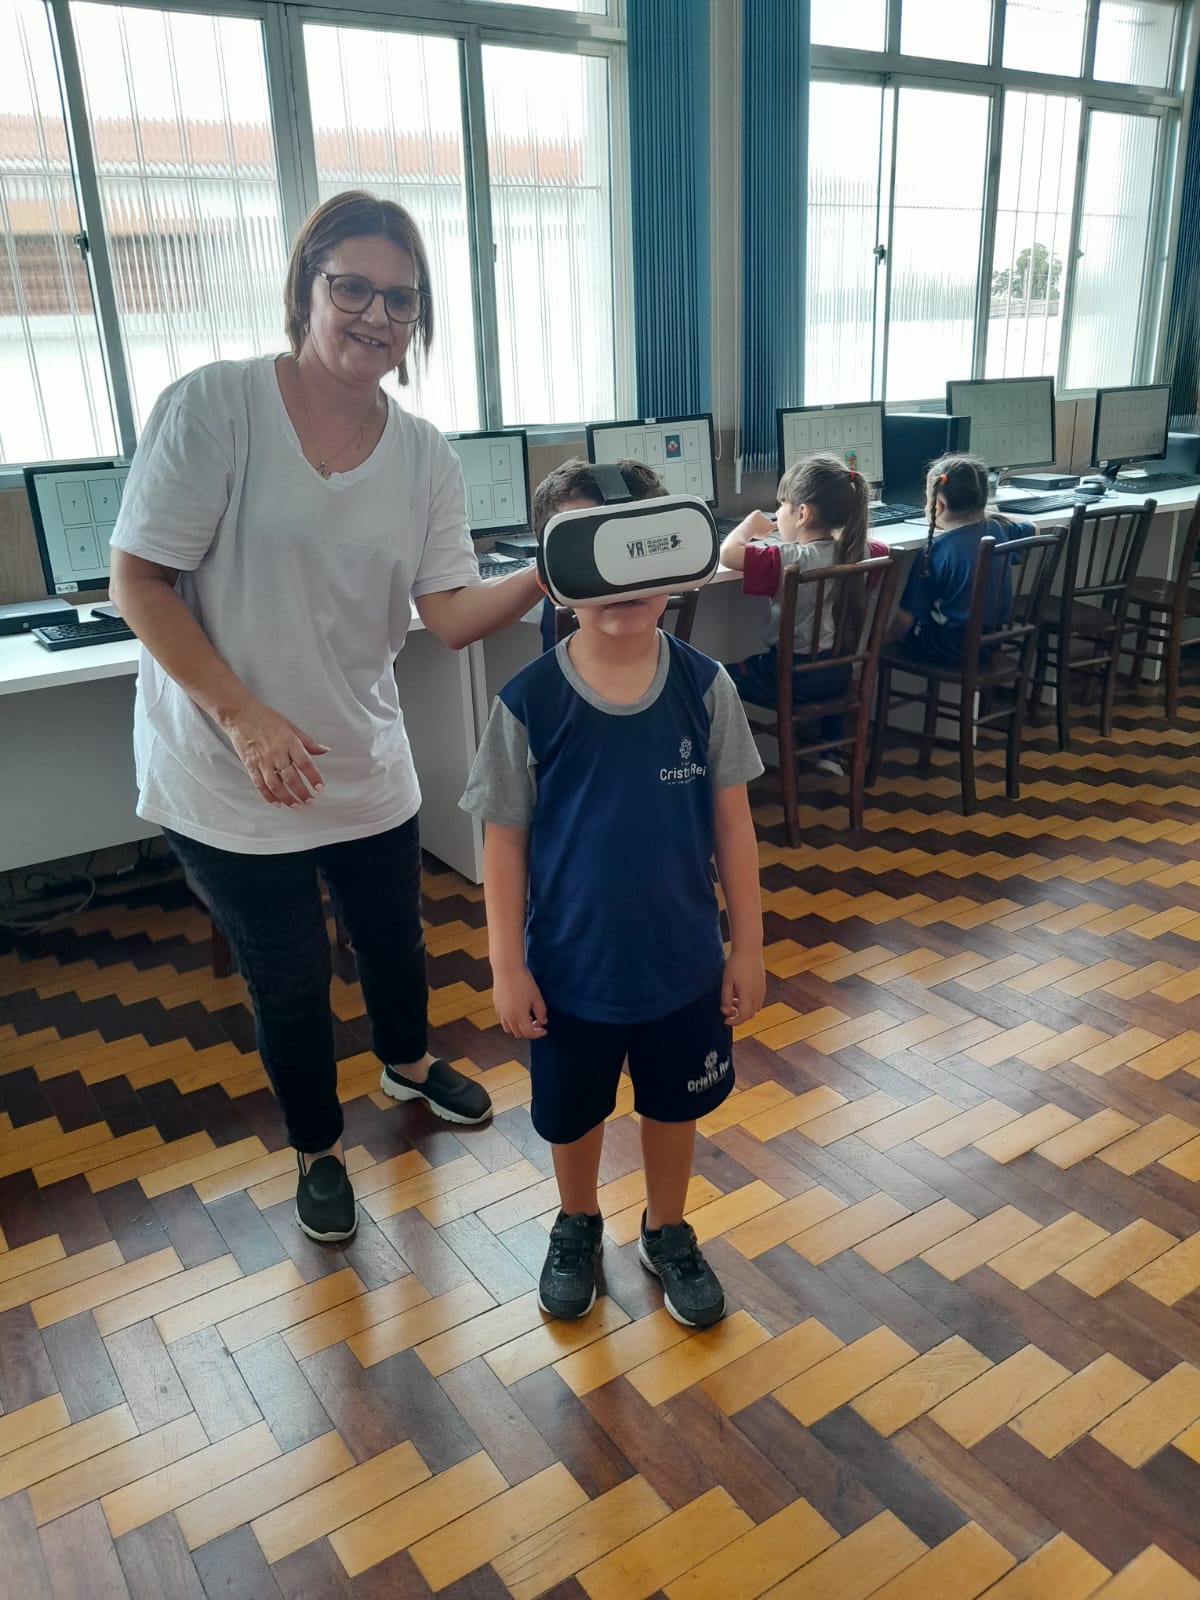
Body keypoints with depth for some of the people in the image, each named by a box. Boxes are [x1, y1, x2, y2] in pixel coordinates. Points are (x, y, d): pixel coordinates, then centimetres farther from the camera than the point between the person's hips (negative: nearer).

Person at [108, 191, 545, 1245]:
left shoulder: (424, 456, -1)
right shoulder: (213, 407, -15)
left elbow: (452, 616, -7)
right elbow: (139, 581, -14)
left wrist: (549, 574, -26)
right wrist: (244, 715, -22)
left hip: (368, 768, 4)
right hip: (230, 782, -4)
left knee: (394, 936, 23)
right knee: (289, 985, 11)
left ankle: (408, 1064, 56)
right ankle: (319, 1149, 39)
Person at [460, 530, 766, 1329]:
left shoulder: (704, 686, -13)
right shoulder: (529, 700, -17)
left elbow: (732, 821, -4)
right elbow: (506, 839, -9)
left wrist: (747, 945, -1)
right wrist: (507, 966, -7)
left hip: (684, 961, 1)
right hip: (570, 966, -1)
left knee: (674, 1106, 22)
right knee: (572, 1112, 21)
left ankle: (667, 1232, 49)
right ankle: (577, 1226, 51)